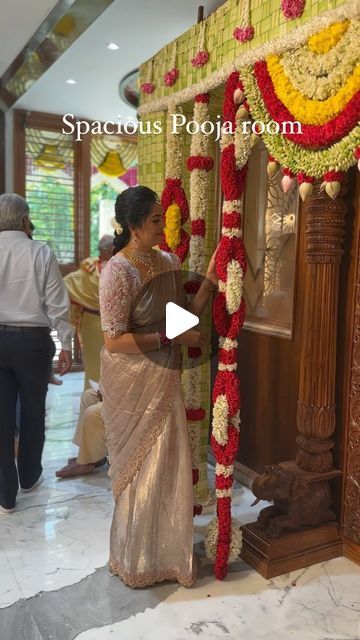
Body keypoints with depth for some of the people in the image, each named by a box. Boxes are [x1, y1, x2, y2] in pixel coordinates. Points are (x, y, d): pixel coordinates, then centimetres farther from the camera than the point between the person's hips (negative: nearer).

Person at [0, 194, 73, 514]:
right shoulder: (41, 252, -7)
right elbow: (57, 304, -8)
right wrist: (66, 344, -1)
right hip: (33, 339, -1)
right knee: (33, 412, 17)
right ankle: (29, 476, 37)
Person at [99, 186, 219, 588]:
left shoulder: (168, 262, 3)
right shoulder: (119, 271, -18)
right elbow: (114, 341, -21)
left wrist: (209, 283, -3)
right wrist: (170, 337, -21)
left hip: (164, 378, 7)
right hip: (133, 383, -7)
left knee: (167, 463, 17)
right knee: (141, 467, 9)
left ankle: (164, 549, 39)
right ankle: (136, 561, 33)